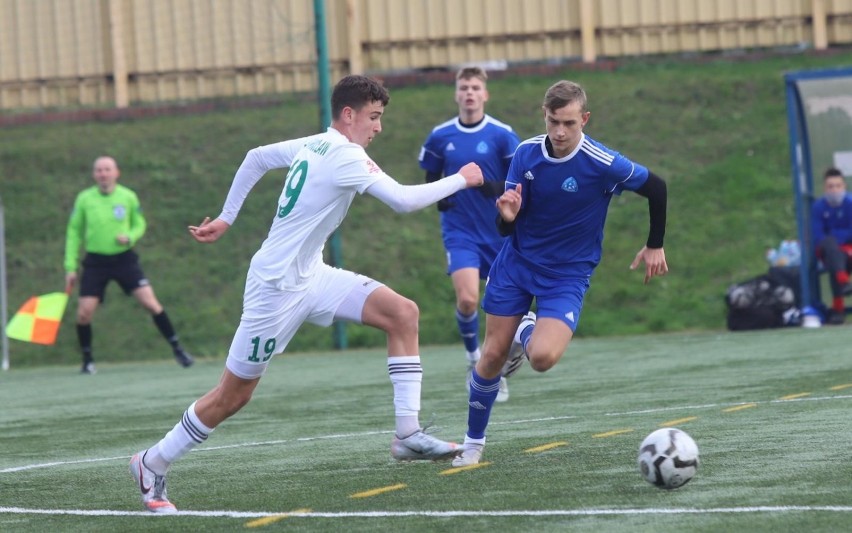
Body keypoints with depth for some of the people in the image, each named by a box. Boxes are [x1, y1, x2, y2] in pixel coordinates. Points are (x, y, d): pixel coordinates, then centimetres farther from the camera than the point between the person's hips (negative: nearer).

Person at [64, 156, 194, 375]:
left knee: (151, 303, -10)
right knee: (84, 313, -9)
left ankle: (177, 350, 2)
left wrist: (130, 237, -13)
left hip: (124, 258, 0)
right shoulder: (84, 199, -2)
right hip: (95, 262, 0)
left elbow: (139, 225, 11)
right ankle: (88, 361, 11)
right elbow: (74, 232, 5)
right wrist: (71, 267, 2)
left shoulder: (128, 197, -2)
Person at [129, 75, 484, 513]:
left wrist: (226, 218, 25)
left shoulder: (312, 146, 8)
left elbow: (255, 157, 21)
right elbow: (403, 200, -26)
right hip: (277, 286, -9)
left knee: (403, 313, -8)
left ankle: (407, 434, -11)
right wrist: (460, 181, -12)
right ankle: (153, 465, 20)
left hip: (310, 276, 9)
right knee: (232, 396, 2)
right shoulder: (345, 157, -19)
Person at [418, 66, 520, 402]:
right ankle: (474, 357, 8)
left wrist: (499, 188, -21)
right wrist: (437, 197, -5)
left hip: (499, 233, 0)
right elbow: (430, 178, 15)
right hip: (459, 232, 0)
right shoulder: (440, 137, 1)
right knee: (467, 298, -18)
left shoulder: (502, 135, -6)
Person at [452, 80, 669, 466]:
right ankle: (473, 442, 22)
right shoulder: (526, 153, -9)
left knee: (542, 358, -24)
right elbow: (506, 228, -3)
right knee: (492, 355, 2)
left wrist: (655, 246, 2)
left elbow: (656, 188, -6)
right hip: (516, 263, 3)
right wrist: (507, 215, -28)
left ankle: (527, 334, 15)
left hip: (567, 274, -3)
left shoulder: (602, 164, -21)